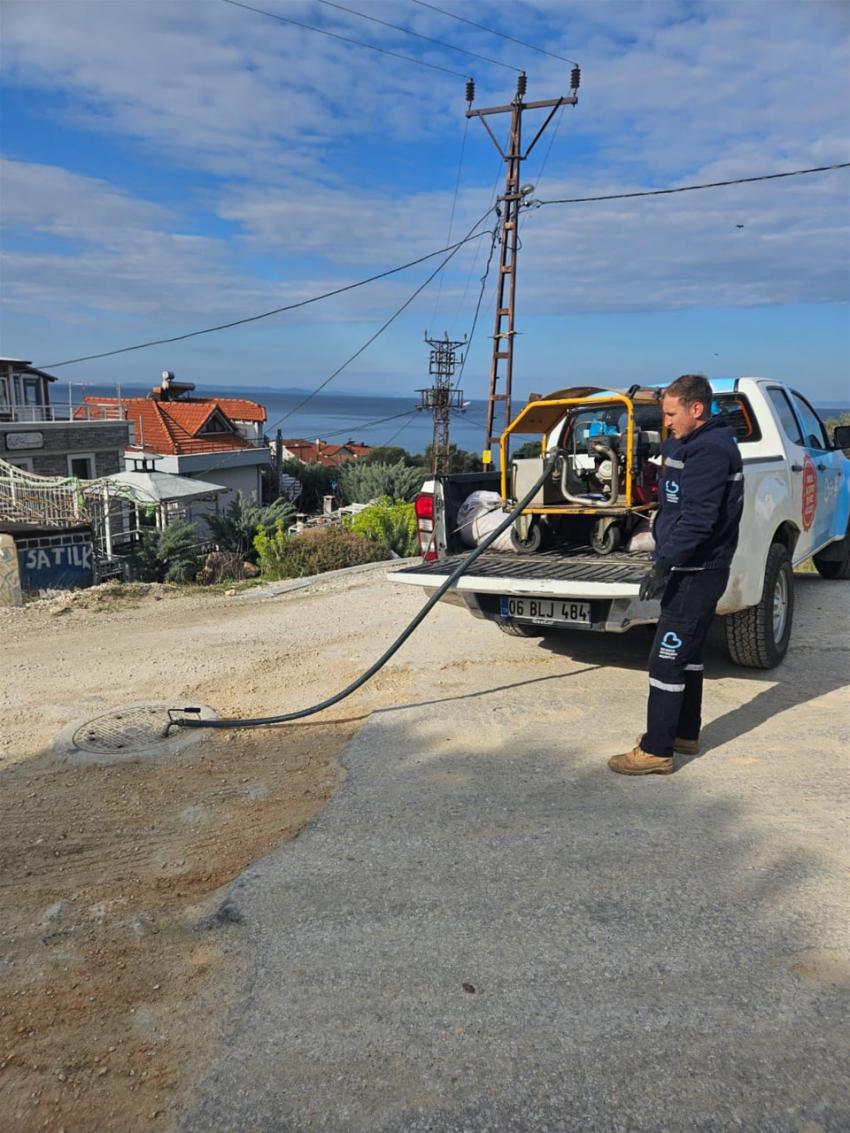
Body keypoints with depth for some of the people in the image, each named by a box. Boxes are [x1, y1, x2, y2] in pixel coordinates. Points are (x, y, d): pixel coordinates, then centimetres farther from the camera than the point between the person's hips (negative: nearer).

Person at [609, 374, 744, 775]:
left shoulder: (709, 451, -18)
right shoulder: (686, 445, 15)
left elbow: (697, 519, -25)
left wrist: (663, 566, -26)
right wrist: (666, 561, 15)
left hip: (696, 573, -11)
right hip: (691, 570, 11)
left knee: (667, 658, -8)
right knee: (687, 654, 18)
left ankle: (656, 750, -1)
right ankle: (685, 734, 31)